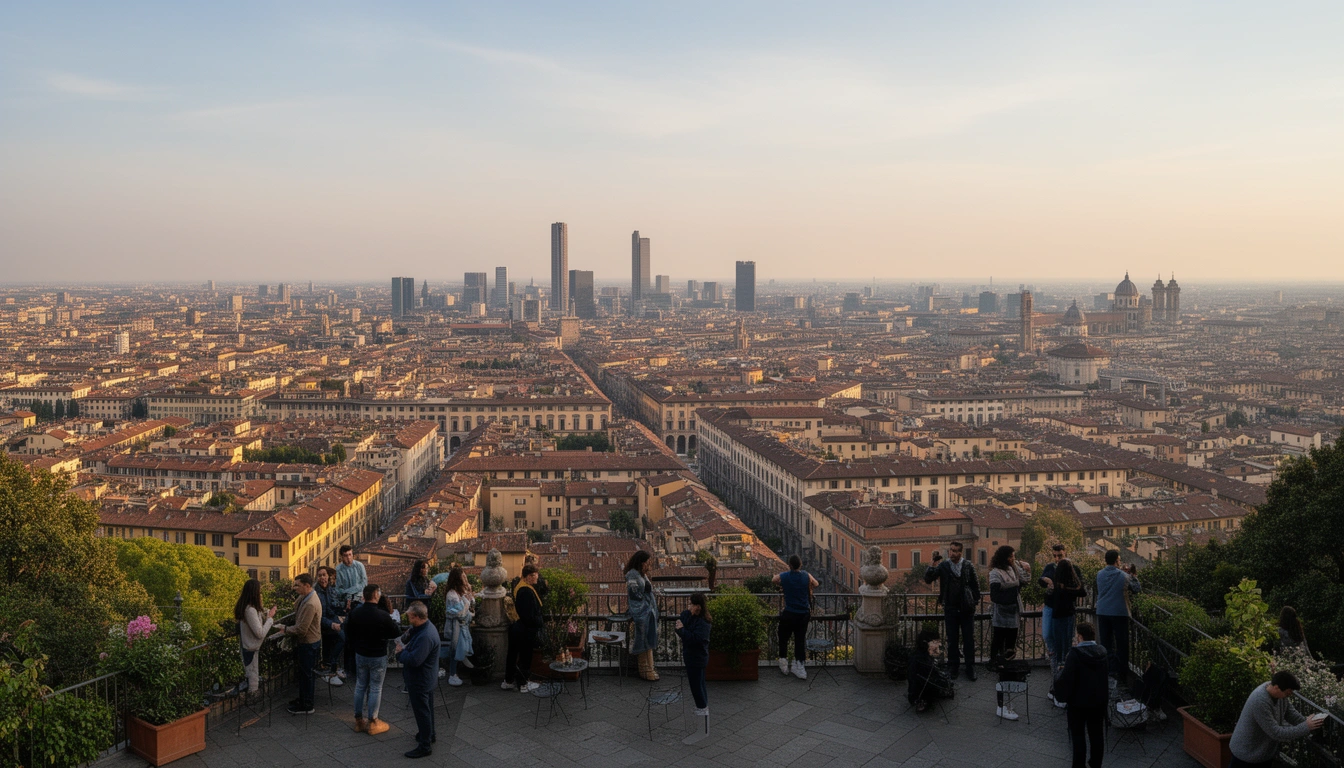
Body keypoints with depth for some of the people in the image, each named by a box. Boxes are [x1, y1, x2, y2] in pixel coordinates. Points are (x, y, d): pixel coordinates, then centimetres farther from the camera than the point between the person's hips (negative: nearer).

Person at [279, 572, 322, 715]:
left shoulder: (310, 604, -29)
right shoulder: (304, 598, 2)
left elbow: (301, 629, -27)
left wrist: (286, 629, -13)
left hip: (309, 644, -9)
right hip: (304, 642, 9)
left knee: (307, 674, 4)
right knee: (303, 672, 21)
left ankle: (307, 707, 16)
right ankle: (303, 699, 36)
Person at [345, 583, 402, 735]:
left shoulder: (354, 613, -5)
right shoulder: (383, 616, -23)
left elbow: (349, 633, 8)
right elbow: (397, 633, -14)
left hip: (360, 655, 5)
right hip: (378, 657, -5)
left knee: (360, 686, 16)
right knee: (375, 688, 5)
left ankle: (358, 720, 25)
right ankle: (372, 723, 13)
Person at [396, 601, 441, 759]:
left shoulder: (425, 636, -33)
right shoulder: (425, 626, -1)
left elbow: (414, 660, -33)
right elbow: (409, 636, 12)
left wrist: (400, 652, -18)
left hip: (420, 680, -10)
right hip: (426, 677, 10)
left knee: (422, 711, 2)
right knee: (427, 708, 25)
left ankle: (425, 746, 13)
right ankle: (429, 734, 42)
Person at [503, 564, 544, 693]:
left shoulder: (519, 586, 5)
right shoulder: (527, 591, -27)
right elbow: (530, 617, -26)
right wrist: (542, 622, -11)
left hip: (516, 628, 10)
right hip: (525, 632, -10)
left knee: (512, 654, 19)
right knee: (524, 657, 7)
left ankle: (508, 681, 32)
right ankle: (523, 684, 21)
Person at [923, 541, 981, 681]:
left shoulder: (968, 565, -1)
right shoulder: (943, 565, -3)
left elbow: (975, 584, 8)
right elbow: (927, 579, -10)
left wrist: (976, 600, 5)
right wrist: (933, 565, -22)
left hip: (967, 608, 0)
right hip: (950, 608, 0)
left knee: (969, 639, 4)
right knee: (952, 639, 8)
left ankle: (970, 668, 15)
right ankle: (953, 667, 20)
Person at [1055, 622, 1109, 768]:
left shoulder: (1075, 653, -22)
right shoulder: (1103, 652, -4)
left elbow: (1066, 678, -23)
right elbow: (1107, 675, 7)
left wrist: (1061, 690, -3)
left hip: (1079, 702, -5)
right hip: (1099, 701, 5)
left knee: (1078, 736, 6)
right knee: (1096, 734, 16)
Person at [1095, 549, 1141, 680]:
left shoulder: (1099, 574, 2)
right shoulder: (1123, 576, -8)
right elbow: (1136, 589, 2)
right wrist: (1134, 577, 21)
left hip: (1102, 612, 3)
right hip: (1119, 613, -3)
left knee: (1105, 643, 11)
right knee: (1122, 644, 5)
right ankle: (1121, 672, 5)